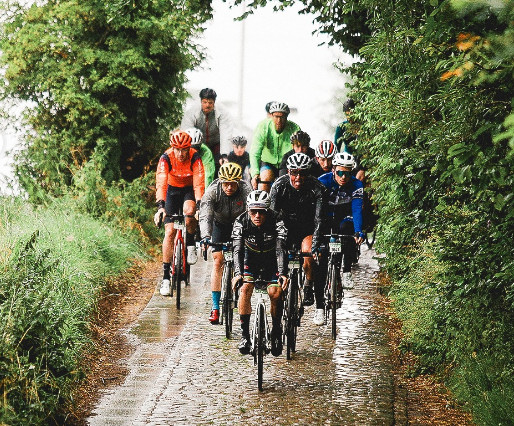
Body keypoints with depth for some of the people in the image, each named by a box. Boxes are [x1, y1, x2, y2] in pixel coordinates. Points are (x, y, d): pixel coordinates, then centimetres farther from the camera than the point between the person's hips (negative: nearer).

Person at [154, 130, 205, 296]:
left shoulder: (195, 158, -25)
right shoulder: (166, 158, -25)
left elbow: (199, 183, -32)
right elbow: (161, 183, -35)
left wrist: (199, 204, -47)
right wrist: (160, 206, -49)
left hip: (189, 190, -1)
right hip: (172, 190, 1)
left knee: (189, 211, -35)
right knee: (169, 231, -11)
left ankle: (191, 244, -6)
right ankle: (165, 277, -8)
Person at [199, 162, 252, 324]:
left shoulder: (246, 191, -29)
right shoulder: (212, 191, -28)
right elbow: (205, 216, -36)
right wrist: (205, 236, -53)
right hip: (220, 224, 0)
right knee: (218, 262, -10)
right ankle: (215, 307, -8)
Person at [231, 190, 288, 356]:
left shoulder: (276, 222, -28)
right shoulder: (241, 222, -24)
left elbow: (280, 249, -35)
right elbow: (238, 250, -31)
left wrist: (282, 273, -50)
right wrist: (238, 273, -47)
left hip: (271, 259, -1)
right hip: (251, 258, 1)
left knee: (275, 293, -19)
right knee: (245, 288, -22)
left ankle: (276, 332, 2)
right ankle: (245, 334, -12)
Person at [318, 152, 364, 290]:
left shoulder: (356, 185, -22)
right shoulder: (323, 181, -25)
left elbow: (357, 210, -30)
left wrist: (358, 232, -46)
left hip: (345, 216, 0)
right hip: (327, 215, 0)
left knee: (347, 229, -30)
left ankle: (347, 272, -17)